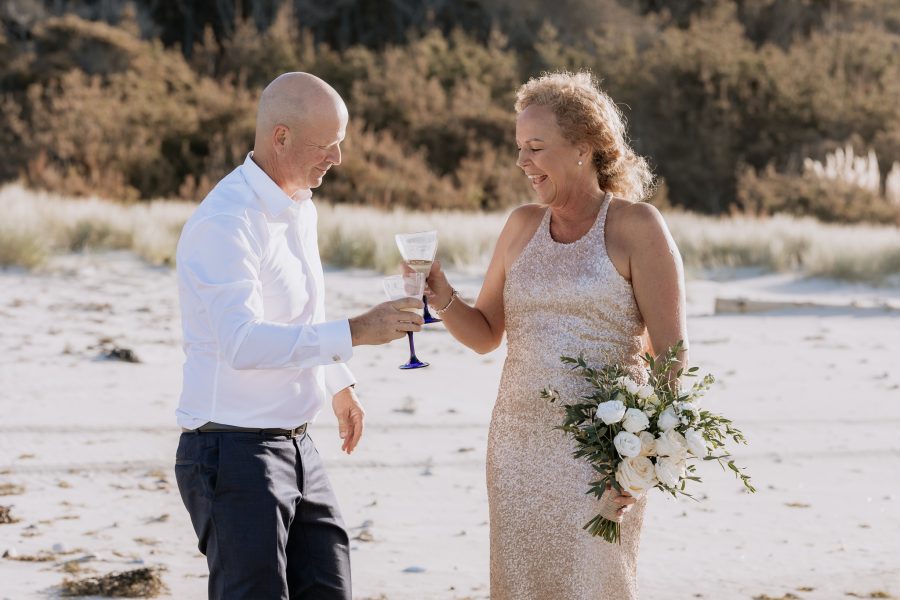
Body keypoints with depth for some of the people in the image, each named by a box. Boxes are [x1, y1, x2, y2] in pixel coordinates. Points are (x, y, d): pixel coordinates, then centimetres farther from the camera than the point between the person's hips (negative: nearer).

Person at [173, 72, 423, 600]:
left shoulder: (300, 208, 11)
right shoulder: (225, 223, -19)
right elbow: (242, 343, -32)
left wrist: (340, 383, 40)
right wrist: (355, 332, -34)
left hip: (296, 447, 9)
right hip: (235, 452, -9)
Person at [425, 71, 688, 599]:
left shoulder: (636, 226, -5)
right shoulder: (523, 226, 11)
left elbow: (671, 354, -7)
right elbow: (485, 333, 17)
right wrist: (441, 295, -3)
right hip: (518, 440, 5)